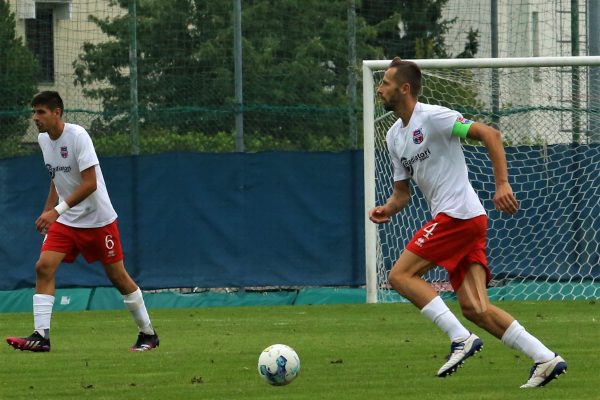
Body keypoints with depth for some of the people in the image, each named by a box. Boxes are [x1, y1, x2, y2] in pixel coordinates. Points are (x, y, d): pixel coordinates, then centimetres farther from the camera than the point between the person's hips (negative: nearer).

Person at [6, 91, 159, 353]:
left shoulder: (77, 136, -19)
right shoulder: (44, 140, 4)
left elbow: (90, 183, -24)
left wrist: (57, 210, -28)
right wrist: (47, 212, 13)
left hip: (98, 220, -6)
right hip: (65, 222, 6)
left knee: (118, 276, 3)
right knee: (44, 267, -13)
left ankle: (148, 334, 19)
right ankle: (41, 336, -17)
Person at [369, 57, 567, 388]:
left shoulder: (432, 117, -9)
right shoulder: (394, 136, 19)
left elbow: (490, 135, -14)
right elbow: (402, 191, 24)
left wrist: (502, 184, -22)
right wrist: (387, 209, 1)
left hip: (459, 213, -9)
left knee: (400, 275, -11)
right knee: (474, 308, 0)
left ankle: (461, 338, -14)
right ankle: (545, 359, -2)